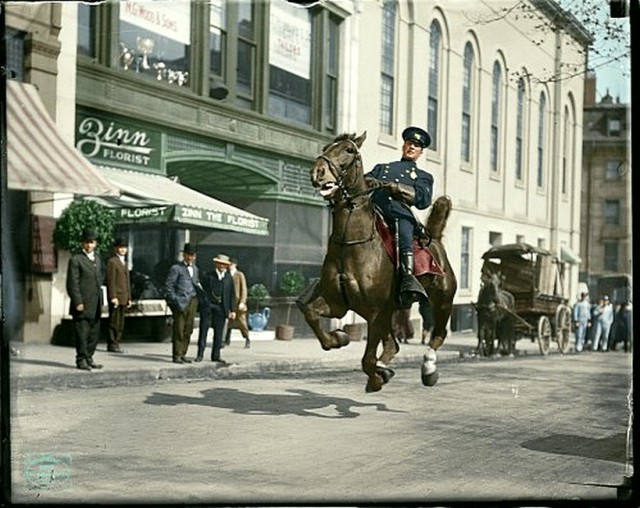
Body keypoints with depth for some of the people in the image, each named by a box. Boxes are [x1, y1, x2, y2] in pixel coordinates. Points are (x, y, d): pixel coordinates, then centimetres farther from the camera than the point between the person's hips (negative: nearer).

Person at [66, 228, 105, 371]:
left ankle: (89, 358, 20)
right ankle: (81, 359, 5)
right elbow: (72, 283, -11)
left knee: (94, 333, 11)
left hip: (95, 305, 7)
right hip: (82, 305, -7)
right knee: (82, 333, -3)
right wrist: (78, 302, -17)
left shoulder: (98, 258, 14)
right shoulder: (76, 260, -7)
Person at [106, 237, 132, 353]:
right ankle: (112, 344, -3)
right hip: (115, 297, -8)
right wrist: (113, 297, -20)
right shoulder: (112, 262, -6)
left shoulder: (124, 263, 21)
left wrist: (129, 298, 19)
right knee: (114, 321, -6)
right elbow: (111, 281, -13)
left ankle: (116, 343, 14)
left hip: (123, 297, 8)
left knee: (120, 323, 9)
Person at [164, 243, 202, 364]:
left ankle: (183, 354, 14)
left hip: (192, 302, 6)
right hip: (181, 302, -6)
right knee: (179, 330, -5)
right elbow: (168, 285, -6)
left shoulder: (195, 268, 19)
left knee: (188, 330, 7)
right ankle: (177, 355, 0)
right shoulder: (176, 268, -3)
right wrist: (174, 300, -12)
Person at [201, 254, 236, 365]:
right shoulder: (208, 276, 3)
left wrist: (232, 310, 5)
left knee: (219, 333, 5)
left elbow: (232, 295, 11)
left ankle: (216, 356, 12)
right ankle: (200, 354, 4)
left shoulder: (229, 278, 11)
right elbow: (202, 290, 0)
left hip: (221, 309, 2)